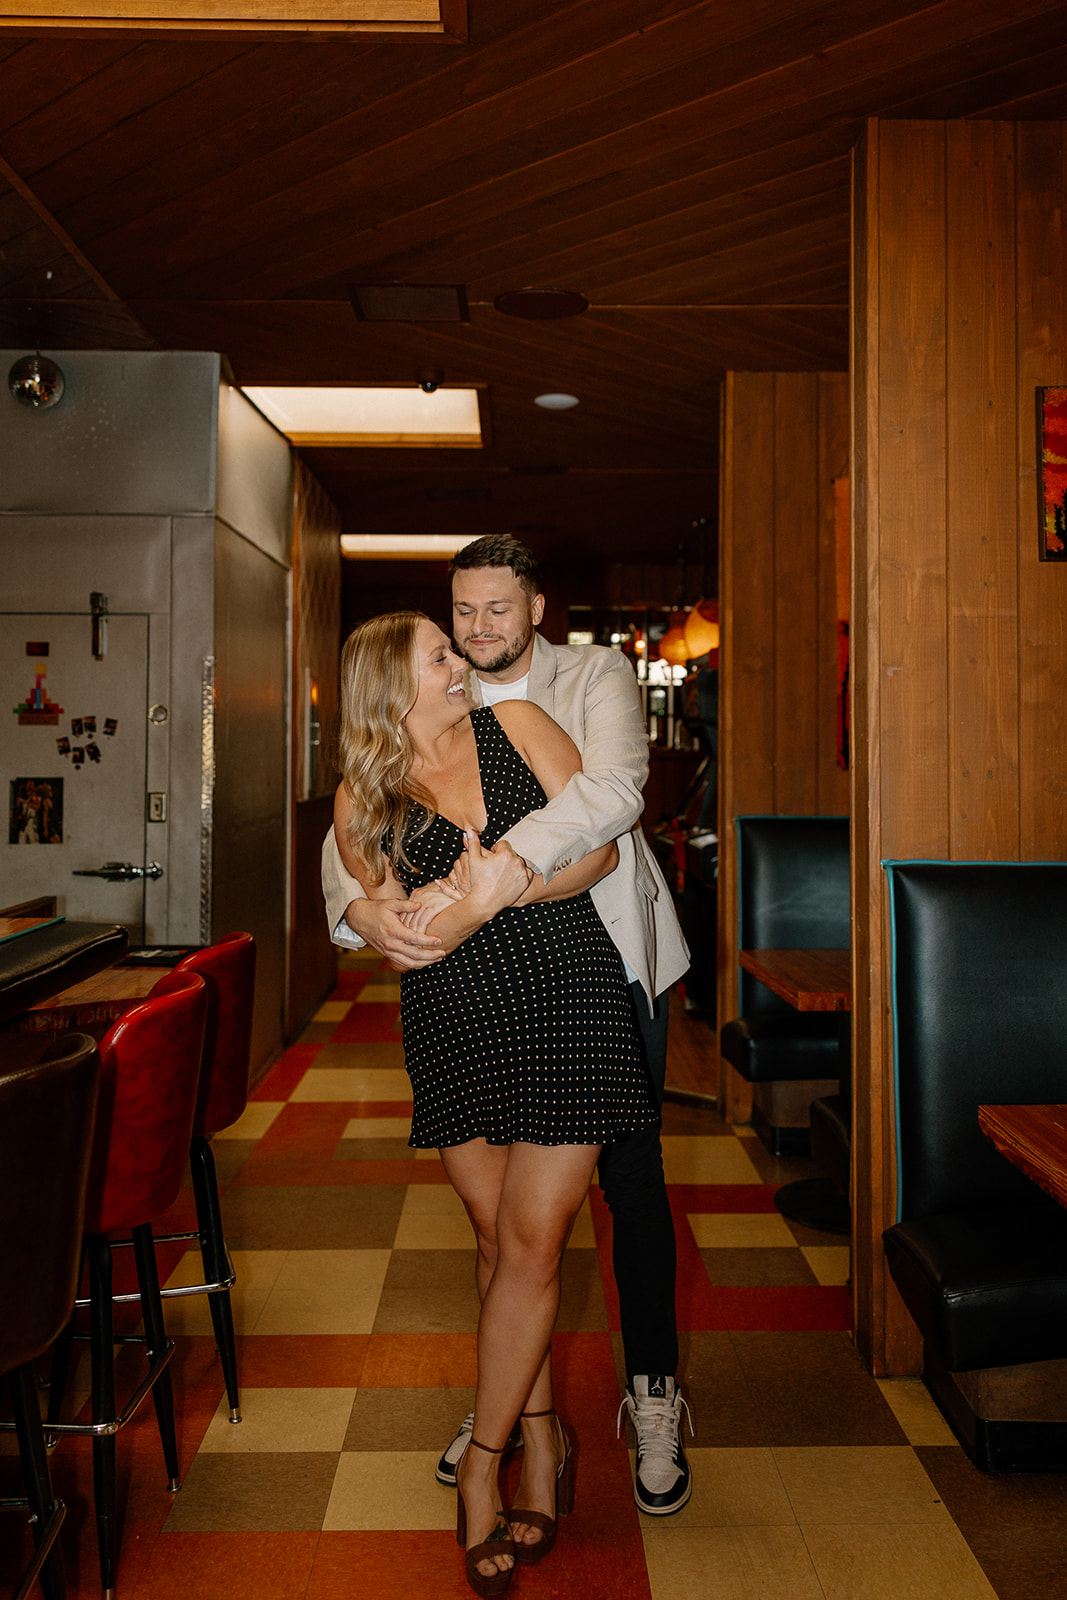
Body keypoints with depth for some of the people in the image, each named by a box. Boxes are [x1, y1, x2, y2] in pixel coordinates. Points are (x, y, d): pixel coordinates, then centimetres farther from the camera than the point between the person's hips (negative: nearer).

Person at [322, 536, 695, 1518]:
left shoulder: (599, 677, -7)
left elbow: (612, 791, -26)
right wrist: (363, 910, -27)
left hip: (611, 966, -3)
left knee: (630, 1178, 5)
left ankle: (654, 1395, 25)